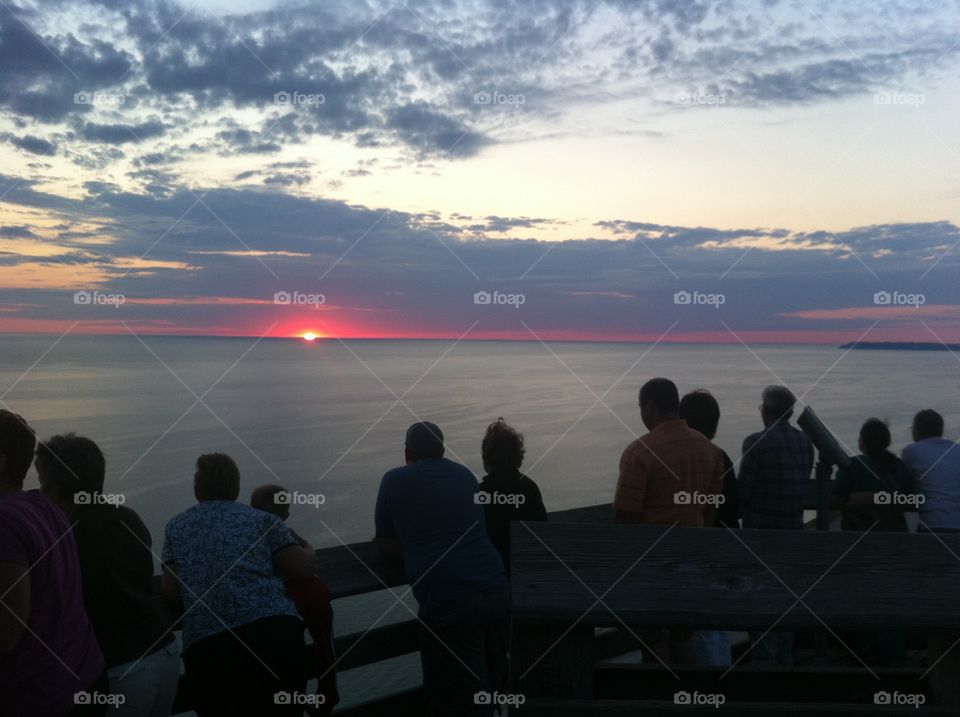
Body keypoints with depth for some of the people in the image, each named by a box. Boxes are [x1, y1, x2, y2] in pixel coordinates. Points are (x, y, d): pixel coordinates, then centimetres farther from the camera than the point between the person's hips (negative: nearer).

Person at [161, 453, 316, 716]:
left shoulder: (175, 527, 21)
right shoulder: (261, 519, 15)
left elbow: (171, 591, 13)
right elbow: (303, 568, 8)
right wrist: (308, 550, 31)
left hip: (206, 645, 1)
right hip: (274, 630, -1)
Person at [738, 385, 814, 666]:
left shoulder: (756, 442, -16)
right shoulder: (805, 442, 3)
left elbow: (743, 490, -16)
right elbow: (802, 486, 7)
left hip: (760, 531, -6)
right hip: (793, 530, 6)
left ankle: (764, 663, 4)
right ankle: (784, 660, 26)